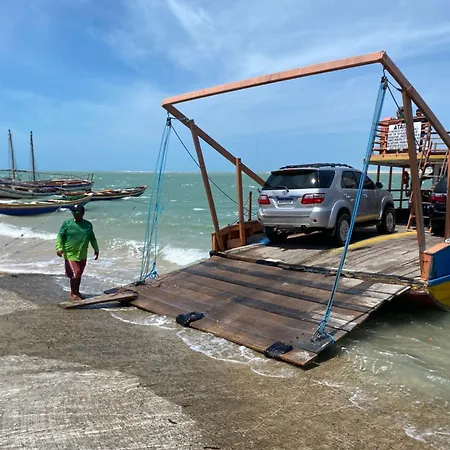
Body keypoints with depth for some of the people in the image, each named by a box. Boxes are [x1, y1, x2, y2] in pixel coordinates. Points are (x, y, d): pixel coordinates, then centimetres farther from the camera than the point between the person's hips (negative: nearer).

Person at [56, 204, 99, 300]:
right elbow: (60, 236, -7)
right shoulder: (67, 223, -6)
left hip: (82, 255, 4)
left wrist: (96, 249, 17)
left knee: (79, 275, 15)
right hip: (70, 255, -4)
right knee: (75, 274, -11)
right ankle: (72, 293, 9)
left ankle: (77, 292, 33)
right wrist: (59, 248, -19)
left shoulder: (88, 224, 6)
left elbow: (92, 238, 17)